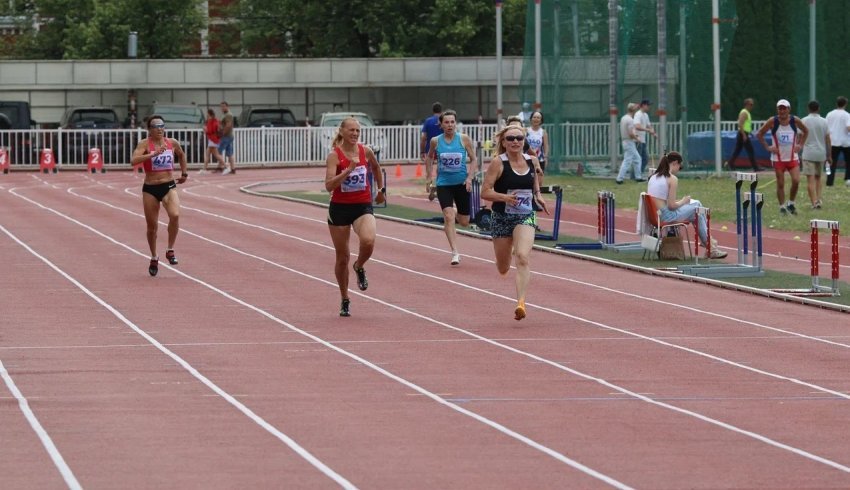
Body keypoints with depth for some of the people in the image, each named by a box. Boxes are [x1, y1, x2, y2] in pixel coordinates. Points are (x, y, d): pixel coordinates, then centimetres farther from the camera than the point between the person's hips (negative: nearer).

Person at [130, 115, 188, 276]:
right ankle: (154, 258, 29)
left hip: (169, 186, 1)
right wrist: (154, 154, -33)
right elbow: (134, 160, -26)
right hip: (150, 189, -1)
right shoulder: (145, 144, -9)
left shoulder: (172, 143, 2)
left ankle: (170, 250, -7)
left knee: (175, 215, -25)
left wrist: (184, 173, 26)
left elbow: (181, 155, 25)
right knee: (152, 226, 8)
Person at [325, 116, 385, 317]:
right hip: (340, 208, -1)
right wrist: (349, 169, -31)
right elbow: (329, 185, -23)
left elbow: (376, 168, 22)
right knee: (342, 257, 7)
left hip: (363, 206, 1)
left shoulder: (365, 151, -1)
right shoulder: (334, 155, -12)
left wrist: (381, 190, 25)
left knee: (368, 241, -28)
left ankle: (359, 268, 7)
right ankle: (345, 300, 26)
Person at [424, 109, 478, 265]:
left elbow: (473, 159, 0)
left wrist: (470, 178, -11)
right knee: (448, 217, -18)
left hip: (462, 183, 1)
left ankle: (456, 213, 47)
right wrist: (428, 177, 12)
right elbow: (429, 158, 16)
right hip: (443, 184, -1)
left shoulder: (464, 139, -6)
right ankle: (455, 253, -16)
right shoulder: (436, 141, -2)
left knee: (464, 222, 9)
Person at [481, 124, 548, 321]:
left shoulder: (532, 161, 2)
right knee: (503, 269, 13)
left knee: (522, 258, -24)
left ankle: (521, 303, -29)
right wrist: (504, 197, -28)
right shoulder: (498, 163, -10)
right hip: (502, 217, -1)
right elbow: (485, 192, -12)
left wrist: (538, 196, 4)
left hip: (525, 217, 1)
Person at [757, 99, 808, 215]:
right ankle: (782, 207, 11)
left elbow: (806, 131, 14)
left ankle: (791, 203, 10)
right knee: (780, 184, 1)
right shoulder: (773, 121, -8)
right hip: (778, 157, -1)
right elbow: (760, 134, 2)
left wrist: (800, 145, 5)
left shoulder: (795, 121, -3)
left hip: (792, 157, 1)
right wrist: (767, 147, -5)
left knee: (796, 181, -11)